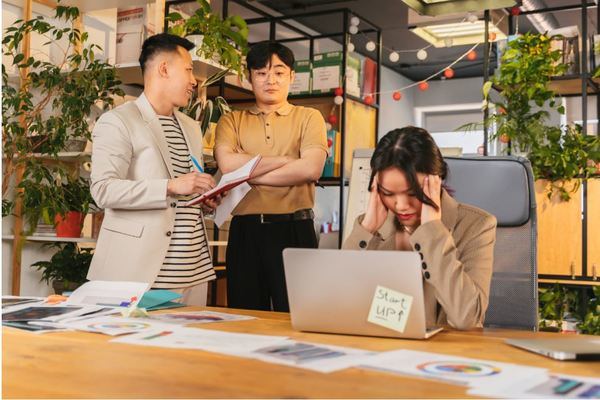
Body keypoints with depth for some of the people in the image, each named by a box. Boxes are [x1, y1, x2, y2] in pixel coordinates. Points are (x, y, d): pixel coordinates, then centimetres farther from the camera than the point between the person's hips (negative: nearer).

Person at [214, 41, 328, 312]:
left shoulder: (309, 118, 8)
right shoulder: (232, 121, 12)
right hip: (245, 230, 2)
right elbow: (227, 164, -8)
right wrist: (285, 160, -7)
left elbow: (311, 168, -10)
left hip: (294, 230, -1)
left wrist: (249, 174, -7)